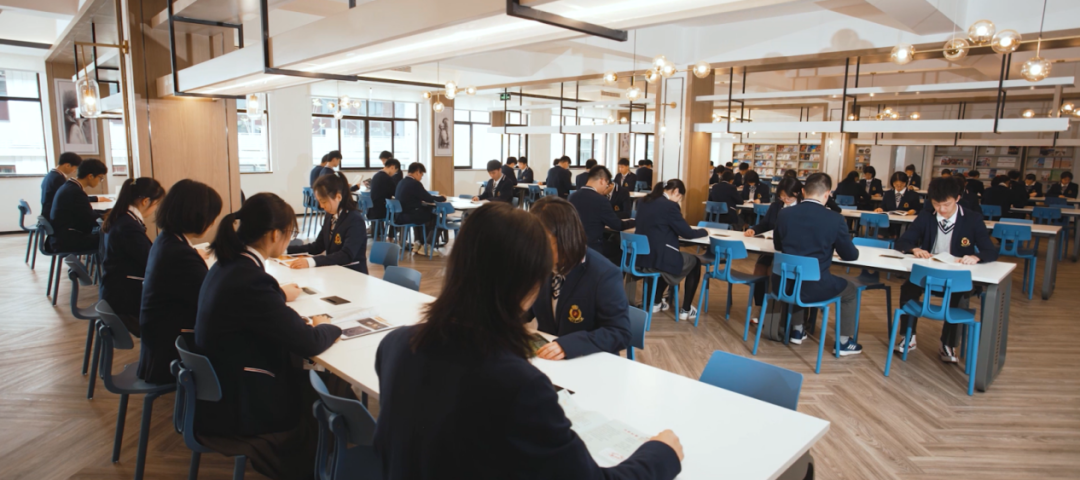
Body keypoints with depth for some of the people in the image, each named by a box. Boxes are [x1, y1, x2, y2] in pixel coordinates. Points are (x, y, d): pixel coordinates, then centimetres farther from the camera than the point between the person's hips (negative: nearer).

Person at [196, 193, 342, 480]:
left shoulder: (229, 265, 0)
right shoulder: (250, 279, -28)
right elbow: (309, 343, -24)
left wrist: (279, 295, 36)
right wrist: (328, 326, -4)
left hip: (220, 387, 8)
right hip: (238, 405, -8)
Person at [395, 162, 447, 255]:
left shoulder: (401, 182, 11)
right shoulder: (415, 183, -16)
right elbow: (429, 199, -12)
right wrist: (442, 198, 5)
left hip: (400, 215, 9)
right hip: (410, 216, -9)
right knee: (435, 217, 10)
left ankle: (419, 244, 31)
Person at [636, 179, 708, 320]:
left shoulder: (645, 201, 10)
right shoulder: (669, 205, -14)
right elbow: (686, 232, -8)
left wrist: (675, 232, 20)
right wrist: (704, 231, 10)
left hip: (642, 256, 8)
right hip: (658, 257, -8)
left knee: (668, 257, 37)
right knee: (695, 262, 17)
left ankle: (656, 302, 35)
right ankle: (685, 310, 19)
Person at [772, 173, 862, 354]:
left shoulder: (784, 213, -1)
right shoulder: (835, 219, -10)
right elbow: (850, 255, 2)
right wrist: (834, 246, 24)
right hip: (815, 287, -3)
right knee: (850, 290, 27)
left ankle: (797, 331, 43)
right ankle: (844, 342, 32)